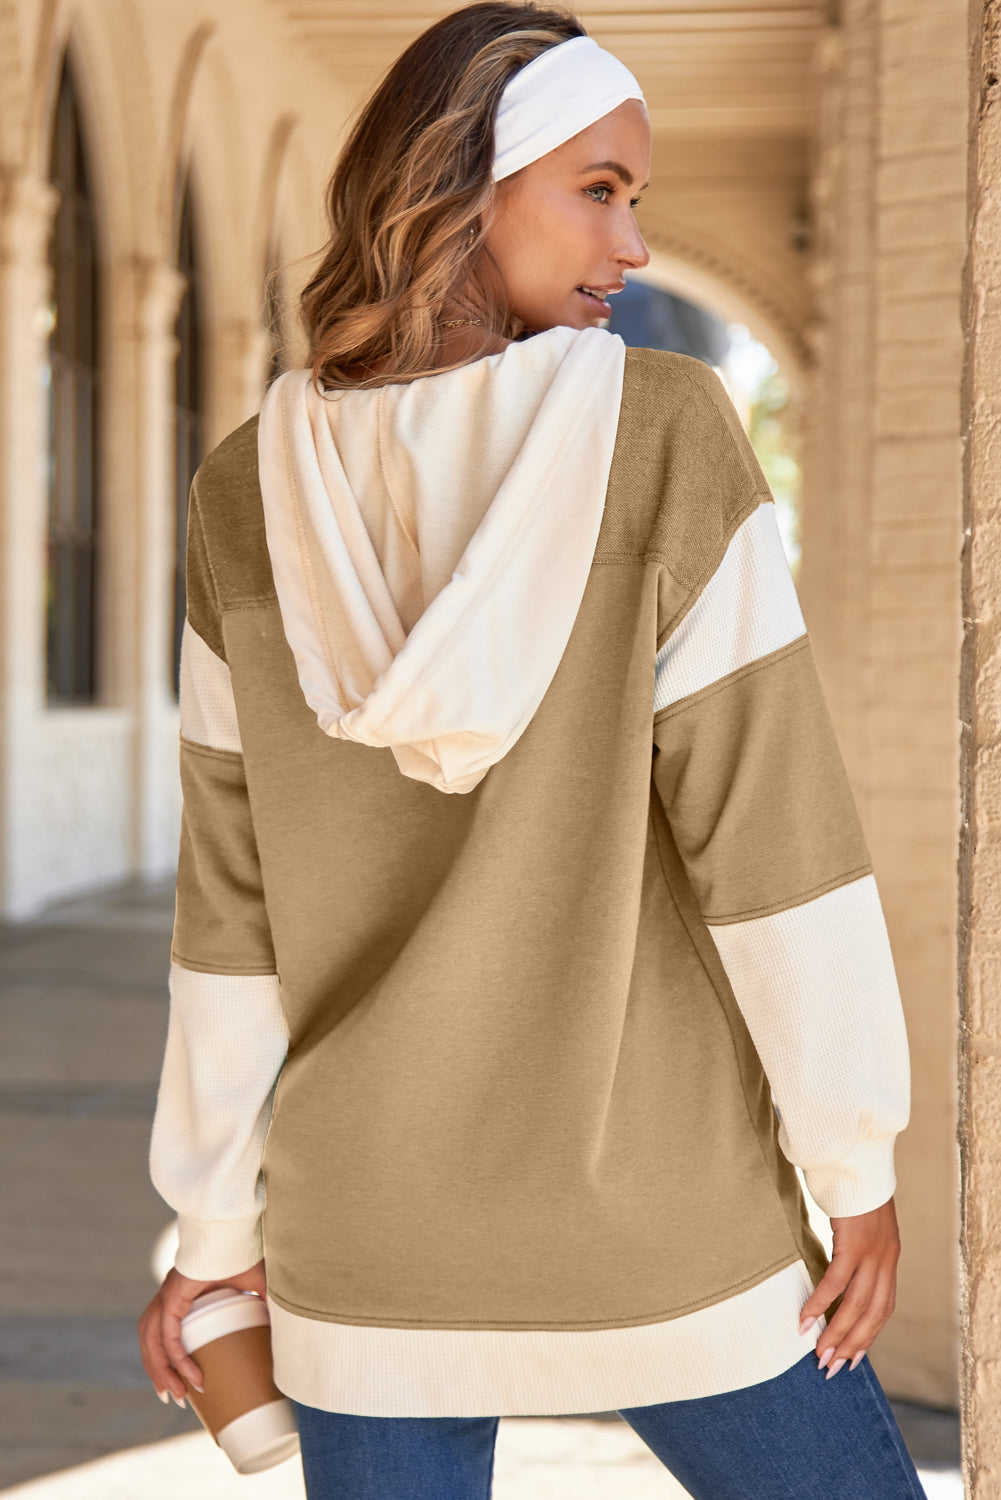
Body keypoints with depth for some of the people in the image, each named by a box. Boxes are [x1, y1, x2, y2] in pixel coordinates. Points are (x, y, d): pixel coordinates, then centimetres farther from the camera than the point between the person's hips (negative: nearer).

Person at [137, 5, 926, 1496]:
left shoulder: (250, 494, -2)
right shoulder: (662, 432, -13)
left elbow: (232, 901, 1)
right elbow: (766, 822, -14)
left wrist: (218, 1226, 10)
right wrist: (856, 1159, -4)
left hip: (365, 1246, 3)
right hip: (659, 1237, -3)